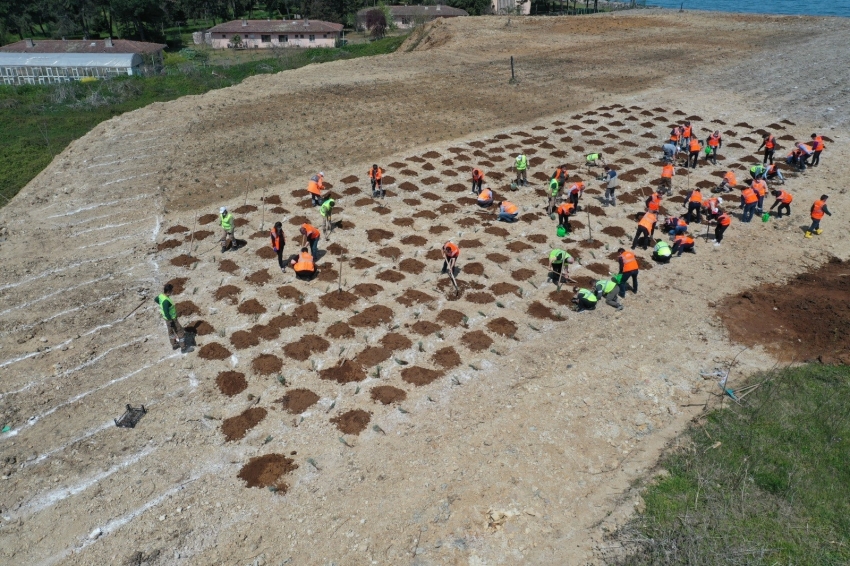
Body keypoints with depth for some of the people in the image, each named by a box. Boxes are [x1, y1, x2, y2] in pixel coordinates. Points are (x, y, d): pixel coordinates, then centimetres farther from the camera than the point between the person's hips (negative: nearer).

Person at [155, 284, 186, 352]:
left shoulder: (161, 295, -8)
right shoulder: (166, 301, -37)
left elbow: (156, 299, 16)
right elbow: (166, 312, -32)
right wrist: (171, 321, -23)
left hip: (167, 318, 9)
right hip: (171, 318, -9)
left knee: (171, 331, 26)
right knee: (181, 333, 4)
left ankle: (174, 345, 44)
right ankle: (183, 348, 14)